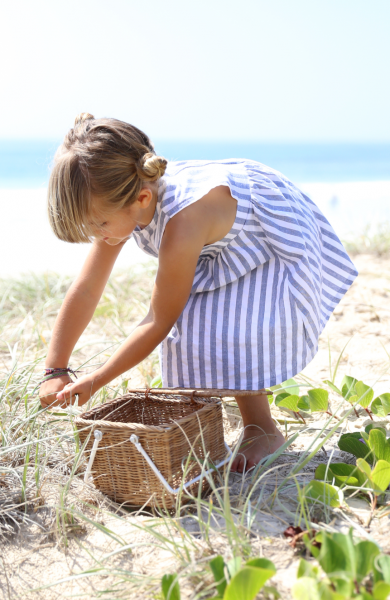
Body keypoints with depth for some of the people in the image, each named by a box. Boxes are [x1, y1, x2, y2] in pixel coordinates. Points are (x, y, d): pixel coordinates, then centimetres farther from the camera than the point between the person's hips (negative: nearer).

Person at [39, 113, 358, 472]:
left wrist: (93, 382, -20)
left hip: (281, 250, -8)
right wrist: (55, 372, -11)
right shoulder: (122, 203, -17)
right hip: (223, 252, 8)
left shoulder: (180, 226, -41)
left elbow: (158, 325, -29)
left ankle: (263, 431, -3)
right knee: (185, 327, -6)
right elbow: (85, 290, -11)